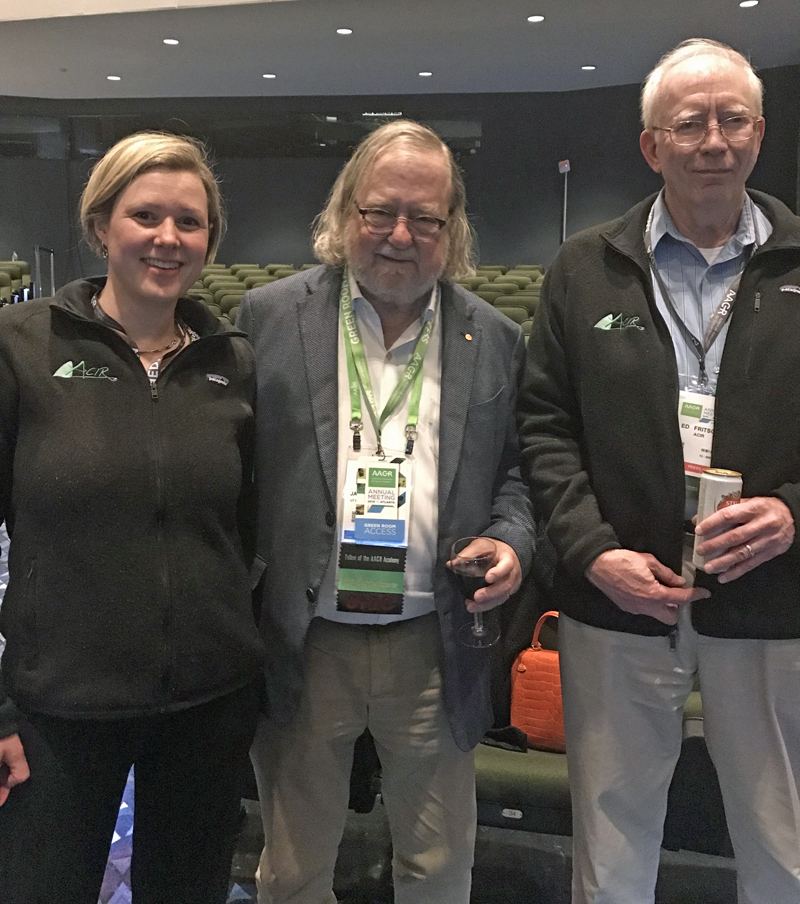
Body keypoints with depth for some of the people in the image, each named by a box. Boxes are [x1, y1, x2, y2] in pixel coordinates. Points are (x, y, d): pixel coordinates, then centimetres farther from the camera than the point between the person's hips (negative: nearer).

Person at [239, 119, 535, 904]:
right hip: (300, 643, -1)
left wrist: (511, 540, -9)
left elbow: (517, 470, 10)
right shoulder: (267, 318, -2)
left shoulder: (495, 339, 4)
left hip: (434, 645, 2)